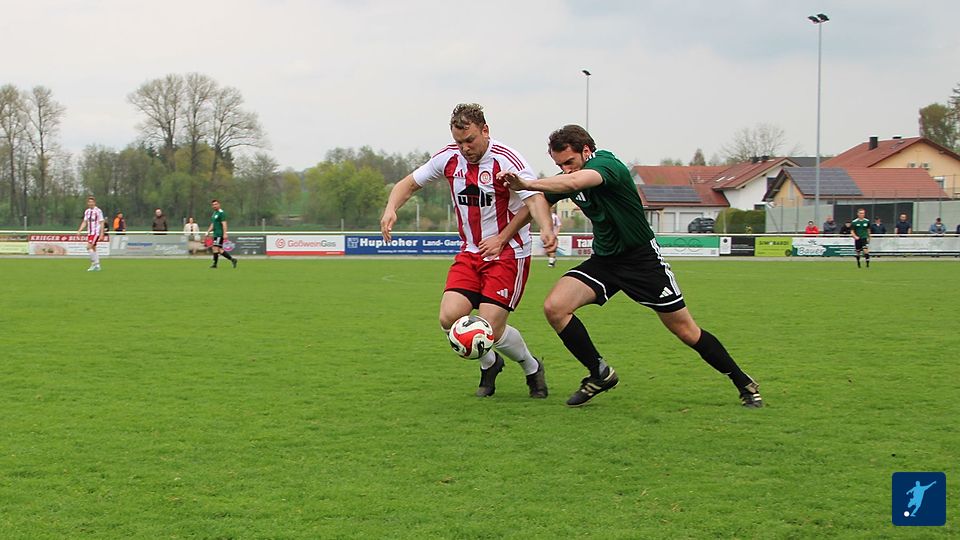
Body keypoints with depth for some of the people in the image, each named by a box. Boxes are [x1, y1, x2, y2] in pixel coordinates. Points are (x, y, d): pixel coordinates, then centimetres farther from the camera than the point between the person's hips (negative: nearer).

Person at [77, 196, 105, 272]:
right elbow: (84, 222, 14)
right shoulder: (87, 211, 10)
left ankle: (94, 263, -10)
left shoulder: (98, 211, -10)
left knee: (89, 247, -17)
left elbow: (101, 223, -9)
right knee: (93, 249, 8)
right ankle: (97, 266, 14)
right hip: (89, 233, 7)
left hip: (96, 232, -7)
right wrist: (80, 230, 0)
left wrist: (101, 234, -13)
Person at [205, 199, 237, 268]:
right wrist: (208, 232, 19)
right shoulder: (214, 213, 19)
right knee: (219, 250, 6)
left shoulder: (221, 213, -9)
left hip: (220, 234, -9)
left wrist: (225, 234, -23)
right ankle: (232, 259, 11)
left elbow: (224, 224, -16)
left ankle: (215, 264, -3)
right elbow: (212, 225, 26)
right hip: (216, 234, 9)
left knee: (215, 248, -10)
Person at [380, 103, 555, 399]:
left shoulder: (506, 160, -18)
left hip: (508, 255, -5)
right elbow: (409, 183, 9)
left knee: (490, 327, -14)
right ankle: (489, 364, 18)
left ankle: (532, 368, 17)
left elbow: (534, 198, -29)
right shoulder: (449, 158, -2)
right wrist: (391, 208, -12)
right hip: (470, 253, 5)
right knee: (450, 317, -12)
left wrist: (546, 229, -50)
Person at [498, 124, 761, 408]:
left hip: (642, 258, -6)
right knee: (554, 307, -16)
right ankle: (600, 373, -1)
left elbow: (573, 182, -46)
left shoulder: (607, 164, -25)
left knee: (686, 331, -1)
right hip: (603, 260, 6)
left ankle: (745, 384, 18)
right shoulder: (567, 178, -2)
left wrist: (527, 183, -43)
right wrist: (501, 237, 5)